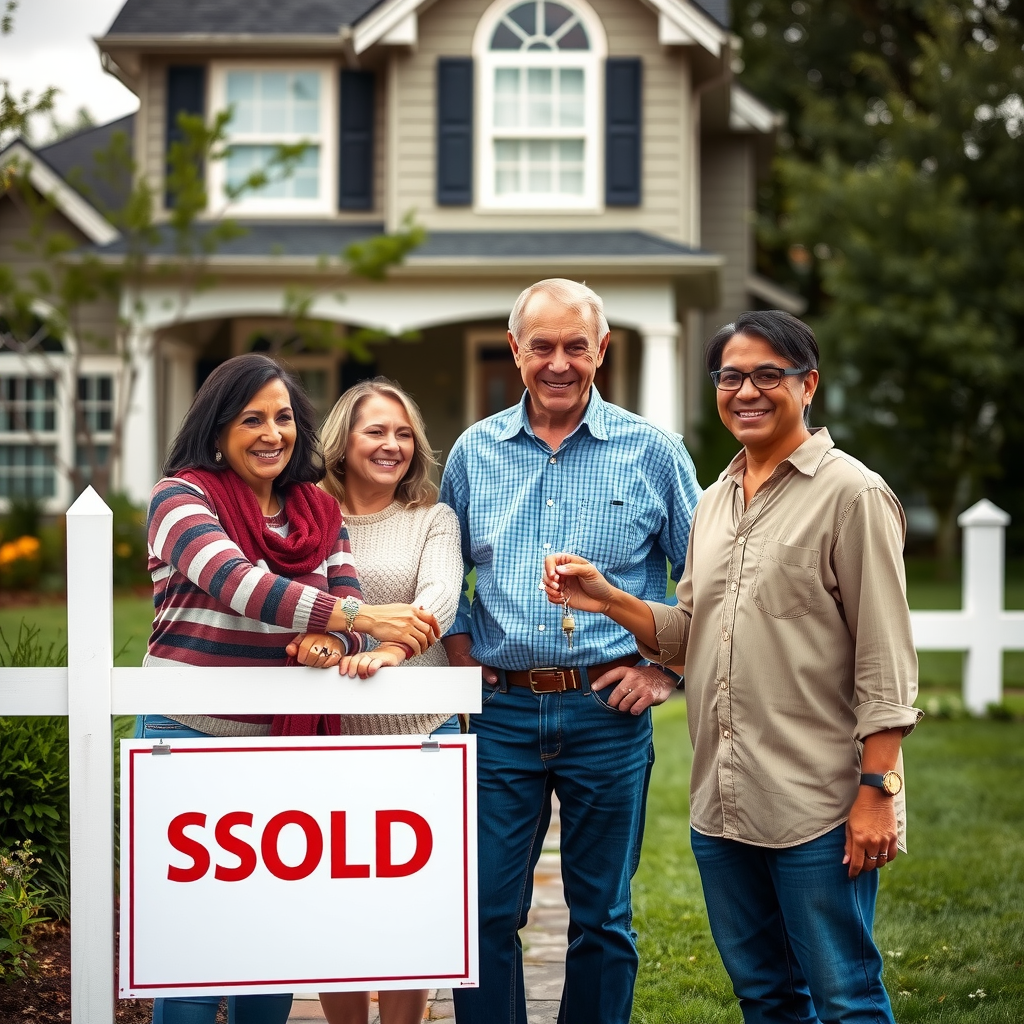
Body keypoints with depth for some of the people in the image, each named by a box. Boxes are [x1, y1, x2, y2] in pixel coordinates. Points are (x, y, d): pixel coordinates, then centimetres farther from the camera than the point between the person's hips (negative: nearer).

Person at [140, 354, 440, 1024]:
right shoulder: (182, 496, -7)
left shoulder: (319, 511, 10)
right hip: (192, 738, -5)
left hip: (288, 746, 5)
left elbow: (346, 605, 4)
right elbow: (239, 583, -23)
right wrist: (363, 616, -30)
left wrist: (330, 641, -21)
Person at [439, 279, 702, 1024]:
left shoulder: (652, 452, 2)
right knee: (486, 911, 2)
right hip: (502, 711, 2)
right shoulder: (475, 452, 8)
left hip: (608, 712, -1)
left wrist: (668, 669, -2)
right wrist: (462, 657, 5)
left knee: (602, 919, 7)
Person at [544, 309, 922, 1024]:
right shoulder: (716, 502, 15)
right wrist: (607, 600, 2)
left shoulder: (851, 494, -7)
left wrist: (878, 790, -16)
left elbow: (885, 658, -10)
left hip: (817, 806, -7)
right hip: (721, 804, 7)